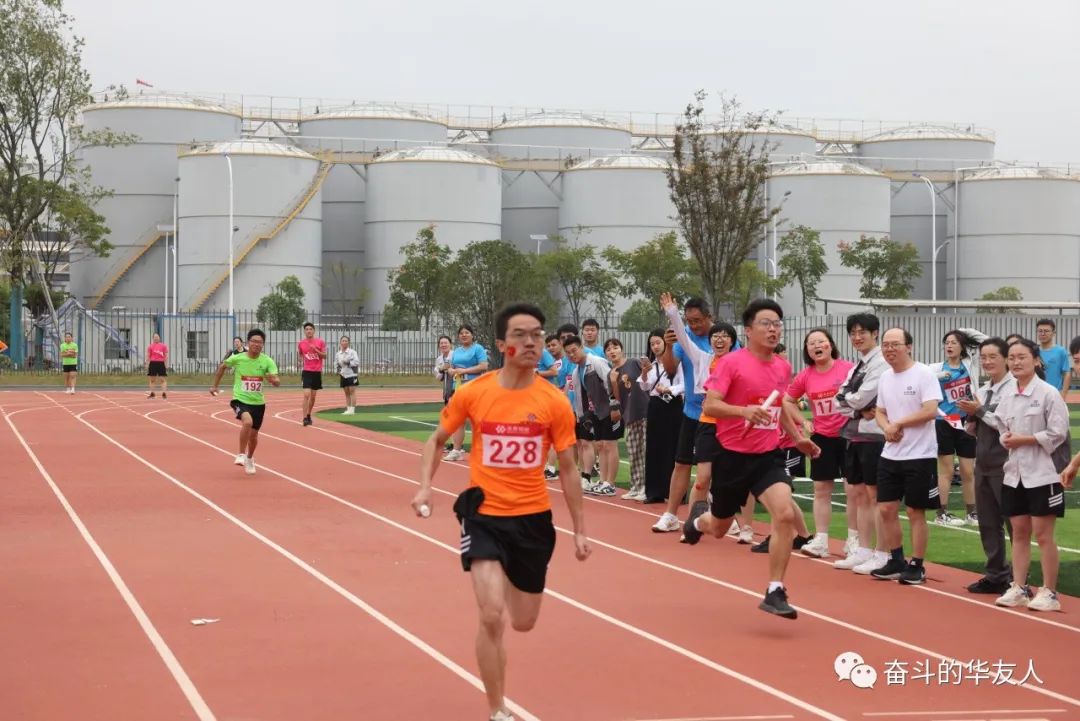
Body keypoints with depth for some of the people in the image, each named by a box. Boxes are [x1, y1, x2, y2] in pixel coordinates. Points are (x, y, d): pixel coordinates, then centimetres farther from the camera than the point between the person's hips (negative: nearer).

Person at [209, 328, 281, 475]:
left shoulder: (267, 361, -9)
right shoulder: (237, 358, -9)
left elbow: (277, 382, -17)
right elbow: (222, 367, 11)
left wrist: (273, 380, -40)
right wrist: (214, 385, 14)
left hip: (258, 403, 3)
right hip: (240, 400, -3)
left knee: (253, 435, 13)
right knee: (247, 422, -32)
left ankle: (249, 459, 43)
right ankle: (241, 455, -17)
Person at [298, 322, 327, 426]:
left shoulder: (320, 342, -1)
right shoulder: (301, 343, 1)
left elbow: (324, 355, -2)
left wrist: (315, 350, -15)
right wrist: (300, 359, -2)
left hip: (317, 372, 2)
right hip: (307, 371, -2)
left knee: (313, 396, 11)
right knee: (307, 394, -15)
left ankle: (309, 415, 28)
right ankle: (305, 418, -15)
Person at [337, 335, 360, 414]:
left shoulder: (352, 352, -8)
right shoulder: (338, 353, 9)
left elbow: (357, 362, -13)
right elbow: (337, 363, 21)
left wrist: (349, 363, -23)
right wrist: (338, 369, 4)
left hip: (352, 374, -5)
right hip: (344, 375, 5)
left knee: (352, 391, -7)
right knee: (346, 393, 8)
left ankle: (352, 409, -8)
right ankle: (348, 409, 11)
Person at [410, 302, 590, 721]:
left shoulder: (555, 402, -6)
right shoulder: (472, 393, -8)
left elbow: (567, 470, 3)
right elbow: (436, 440, 8)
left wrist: (579, 530, 4)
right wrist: (425, 487, -8)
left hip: (533, 518, 2)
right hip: (484, 514, -2)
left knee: (523, 623, 14)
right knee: (492, 617, -17)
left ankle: (506, 581, 51)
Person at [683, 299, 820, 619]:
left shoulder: (783, 367, 6)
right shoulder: (732, 362, -13)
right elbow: (709, 405, -21)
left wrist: (798, 438, 17)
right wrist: (744, 411, -36)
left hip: (768, 456, 3)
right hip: (732, 456, -3)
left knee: (785, 514, -21)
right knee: (719, 528, 14)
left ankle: (775, 592, -12)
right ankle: (700, 517, 54)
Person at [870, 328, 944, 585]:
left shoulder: (924, 374, -12)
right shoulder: (885, 377, 10)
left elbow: (930, 410, -20)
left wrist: (898, 424, -14)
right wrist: (887, 428, -7)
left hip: (919, 456, -6)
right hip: (890, 455, 6)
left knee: (915, 512, 1)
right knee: (886, 509, 7)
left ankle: (917, 567, 11)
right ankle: (896, 562, 21)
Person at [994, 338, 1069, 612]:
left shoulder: (1048, 393, -9)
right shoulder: (1008, 398, 10)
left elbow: (1057, 433, -14)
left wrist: (1022, 440, -14)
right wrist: (1005, 439, -3)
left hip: (1043, 474, -6)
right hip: (1015, 474, 6)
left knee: (1042, 535, -2)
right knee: (1019, 533, 9)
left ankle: (1049, 593, 5)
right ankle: (1019, 588, 15)